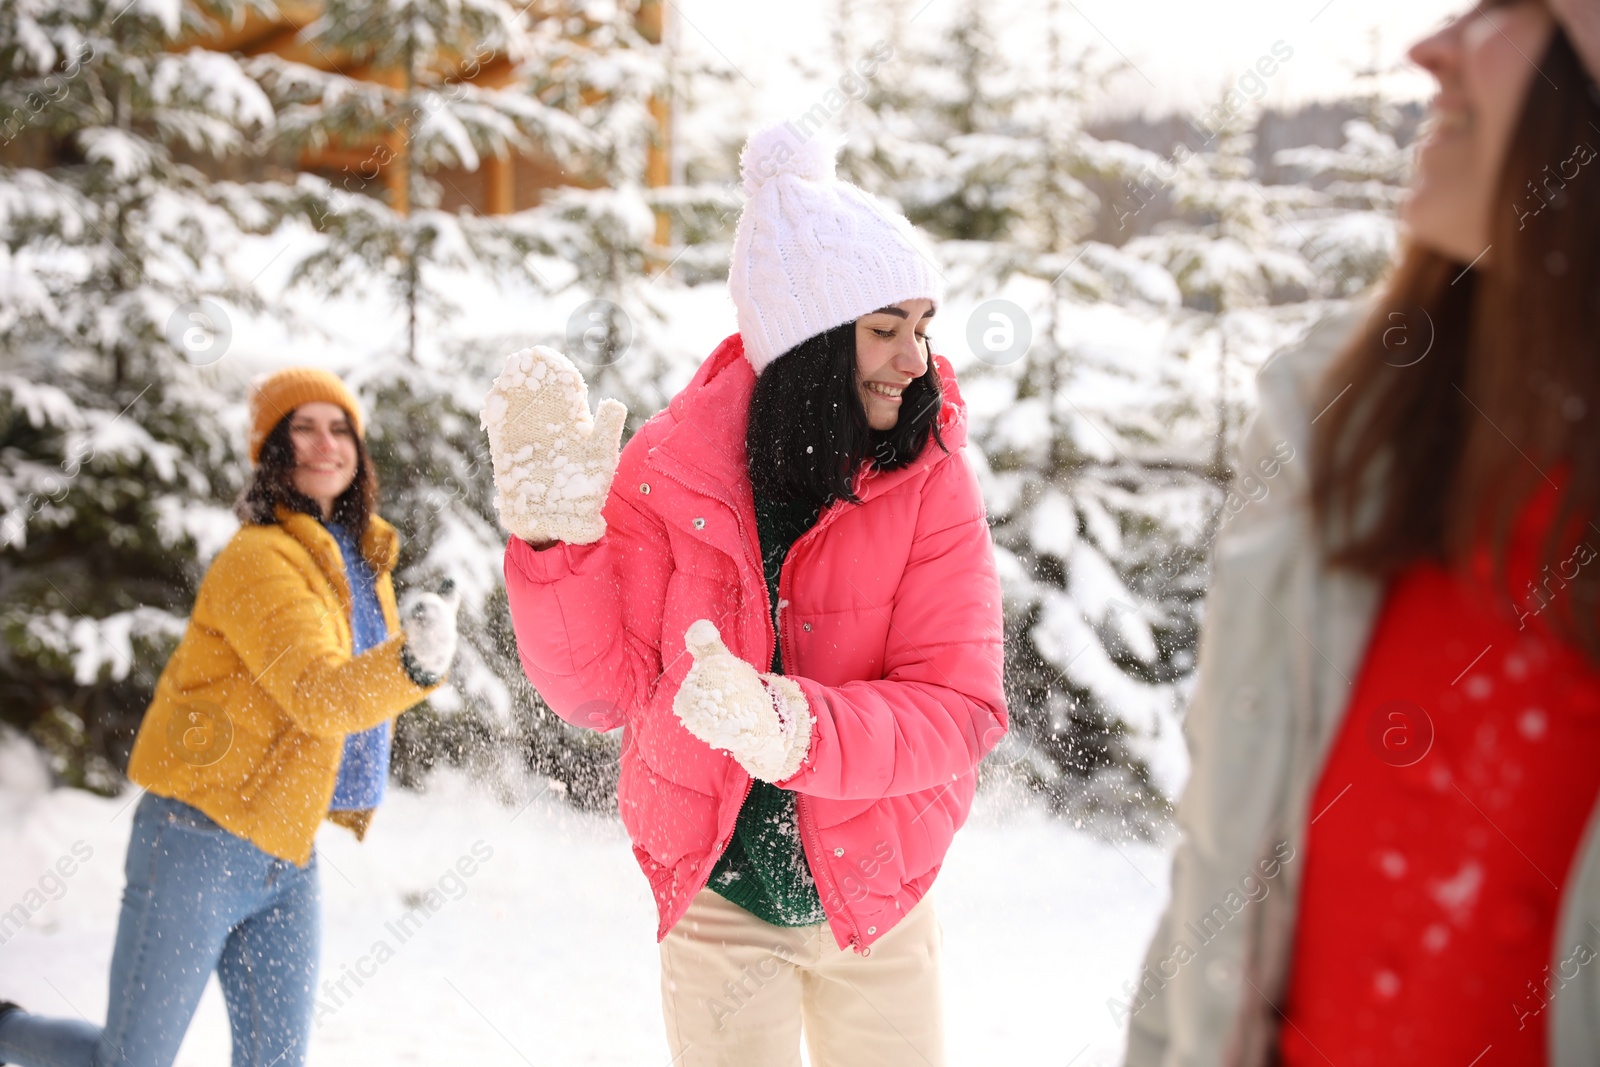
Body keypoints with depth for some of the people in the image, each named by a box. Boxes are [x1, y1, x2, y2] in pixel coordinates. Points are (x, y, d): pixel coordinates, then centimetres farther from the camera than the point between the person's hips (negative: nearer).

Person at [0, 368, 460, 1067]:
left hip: (288, 858, 7)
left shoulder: (363, 561, 10)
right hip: (199, 845, -7)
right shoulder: (259, 559, -17)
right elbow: (317, 696, -31)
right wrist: (412, 664, -47)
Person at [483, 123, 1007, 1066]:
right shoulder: (669, 472, -11)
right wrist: (560, 537, -26)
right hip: (714, 898, -1)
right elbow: (604, 689, -10)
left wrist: (796, 730, -35)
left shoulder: (932, 477, -11)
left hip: (878, 906, 1)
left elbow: (960, 705, -18)